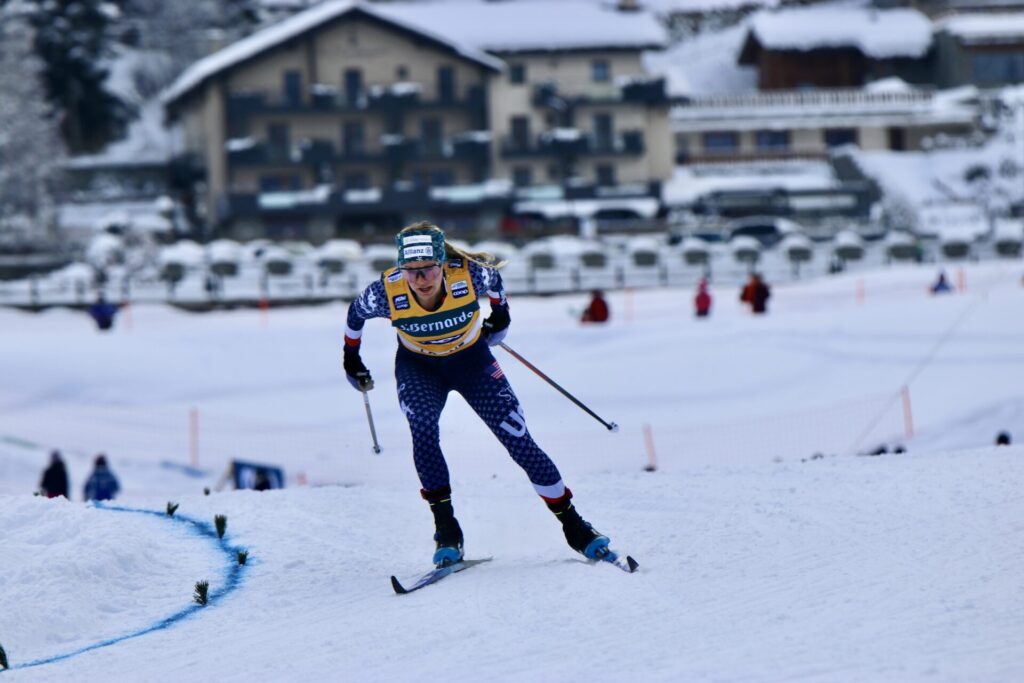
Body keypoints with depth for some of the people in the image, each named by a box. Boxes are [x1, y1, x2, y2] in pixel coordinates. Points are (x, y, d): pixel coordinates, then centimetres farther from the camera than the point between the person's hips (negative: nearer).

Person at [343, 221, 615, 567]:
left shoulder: (469, 275, -31)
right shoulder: (387, 292, -30)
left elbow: (493, 277, -5)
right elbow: (356, 313, -7)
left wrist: (501, 314, 11)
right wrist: (351, 360, 6)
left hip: (472, 360, 0)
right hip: (418, 368, 0)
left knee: (519, 441, -4)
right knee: (423, 432, -28)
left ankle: (574, 526, 9)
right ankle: (446, 532, -18)